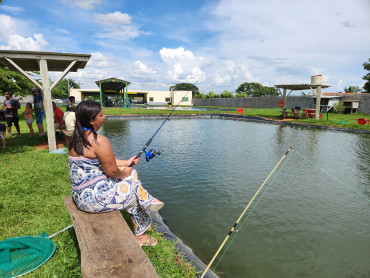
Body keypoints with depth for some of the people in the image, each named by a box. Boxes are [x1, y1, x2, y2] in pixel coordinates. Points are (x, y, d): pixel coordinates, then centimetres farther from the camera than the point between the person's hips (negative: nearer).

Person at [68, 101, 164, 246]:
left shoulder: (76, 138, 6)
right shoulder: (99, 141, -25)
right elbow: (111, 172, -21)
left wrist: (126, 163, 16)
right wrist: (124, 173, 0)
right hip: (95, 198, -9)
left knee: (130, 172, 17)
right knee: (134, 196, 13)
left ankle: (148, 201, 20)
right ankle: (139, 235, 32)